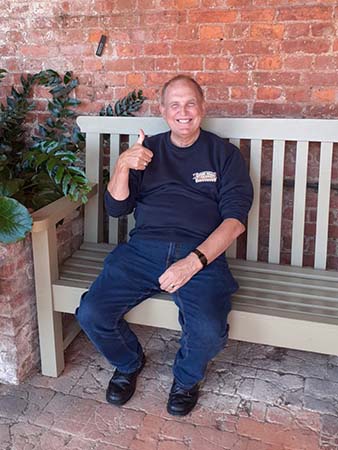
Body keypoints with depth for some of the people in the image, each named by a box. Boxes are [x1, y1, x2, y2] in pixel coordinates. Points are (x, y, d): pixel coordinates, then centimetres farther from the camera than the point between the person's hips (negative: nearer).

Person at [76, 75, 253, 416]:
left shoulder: (224, 154, 11)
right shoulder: (148, 150, 18)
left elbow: (235, 219, -1)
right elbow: (116, 208, 12)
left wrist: (195, 260, -17)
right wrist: (122, 166, -7)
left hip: (201, 252, -2)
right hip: (143, 248, 3)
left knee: (209, 331, -28)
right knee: (90, 314, -18)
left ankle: (186, 378, 10)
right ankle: (129, 363, 17)